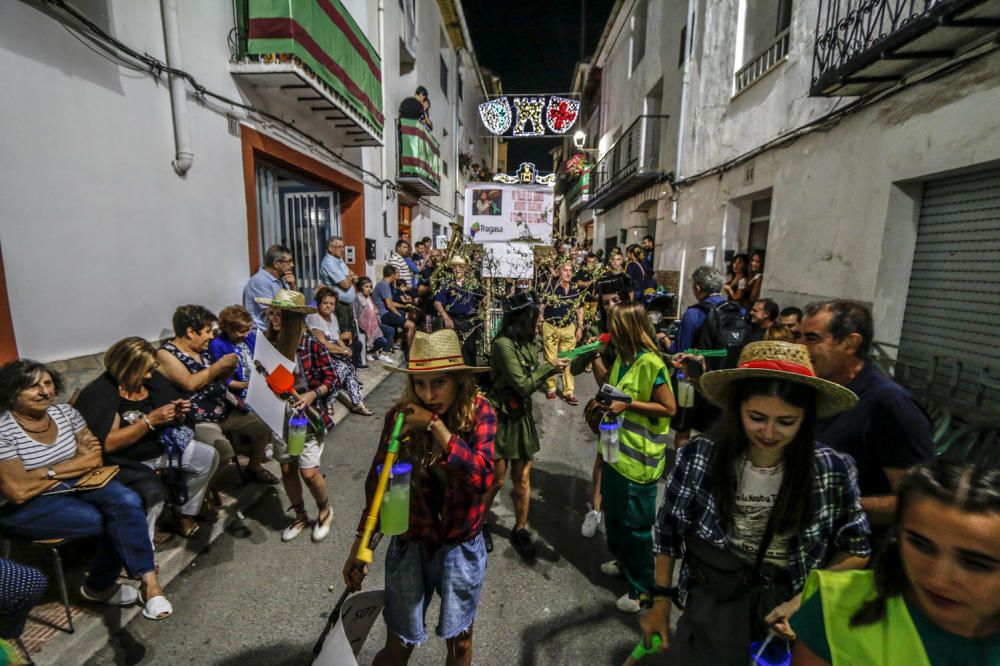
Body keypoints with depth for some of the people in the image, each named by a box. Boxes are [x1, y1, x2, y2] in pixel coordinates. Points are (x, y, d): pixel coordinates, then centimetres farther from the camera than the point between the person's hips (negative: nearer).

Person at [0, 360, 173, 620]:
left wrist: (49, 471, -12)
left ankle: (147, 579, -22)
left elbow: (94, 459, 5)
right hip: (26, 509, -4)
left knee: (126, 502, -26)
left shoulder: (65, 412, 0)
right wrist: (72, 465, -13)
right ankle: (102, 586, 5)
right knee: (116, 523, -21)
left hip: (75, 486, 5)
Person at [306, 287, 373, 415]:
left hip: (334, 356, 7)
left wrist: (345, 349, -12)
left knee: (351, 368, -14)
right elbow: (324, 345, -20)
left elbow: (338, 339, 10)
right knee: (344, 367, -23)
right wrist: (345, 351, -11)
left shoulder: (332, 317, 13)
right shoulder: (313, 318, -13)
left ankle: (357, 403, -14)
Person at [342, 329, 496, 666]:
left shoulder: (479, 412, -18)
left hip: (461, 547, 0)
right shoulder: (401, 415, -15)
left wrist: (435, 424, -34)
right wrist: (360, 544, 0)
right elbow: (378, 481, -4)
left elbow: (482, 478, -32)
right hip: (409, 546, 0)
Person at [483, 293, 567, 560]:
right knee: (496, 480, 8)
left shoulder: (529, 343, 4)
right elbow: (522, 385, -20)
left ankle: (520, 530, 31)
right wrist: (550, 368, -11)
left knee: (522, 480, 12)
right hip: (501, 418, -6)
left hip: (522, 417, 6)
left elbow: (533, 378, 7)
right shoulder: (503, 344, -21)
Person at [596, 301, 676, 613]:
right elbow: (609, 387, 16)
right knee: (613, 513, 24)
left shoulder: (650, 364, -22)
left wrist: (628, 405, -25)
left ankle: (642, 586, 26)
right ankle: (623, 560, 47)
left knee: (635, 524, 7)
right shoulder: (622, 358, 4)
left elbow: (669, 408, -19)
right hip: (615, 449, 9)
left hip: (638, 458, -9)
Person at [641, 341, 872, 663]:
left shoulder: (834, 470, -13)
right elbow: (667, 532, -3)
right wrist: (661, 603, 3)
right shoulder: (697, 457, -16)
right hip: (715, 602, -1)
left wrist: (807, 600, -9)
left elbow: (857, 549, 2)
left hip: (794, 614, 2)